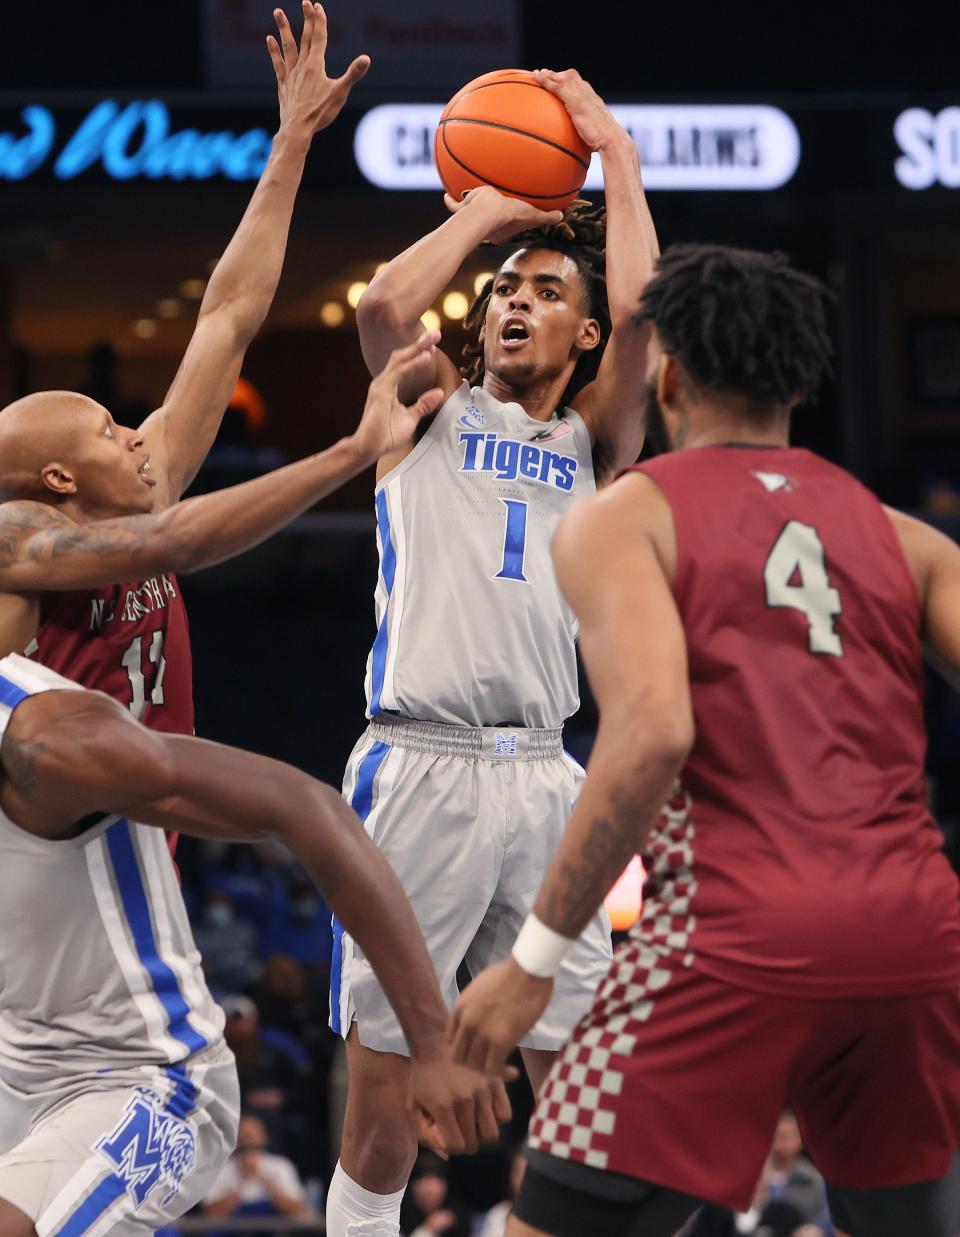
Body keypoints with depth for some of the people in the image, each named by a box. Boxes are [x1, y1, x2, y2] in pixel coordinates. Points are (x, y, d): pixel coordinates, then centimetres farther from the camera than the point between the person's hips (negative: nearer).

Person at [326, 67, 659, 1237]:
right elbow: (384, 305, -11)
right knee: (383, 1085, -1)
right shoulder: (434, 407, 11)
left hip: (544, 776, 3)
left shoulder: (592, 442, 15)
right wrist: (479, 213, 4)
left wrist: (616, 156, 5)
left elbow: (640, 315, -3)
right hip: (420, 767, -3)